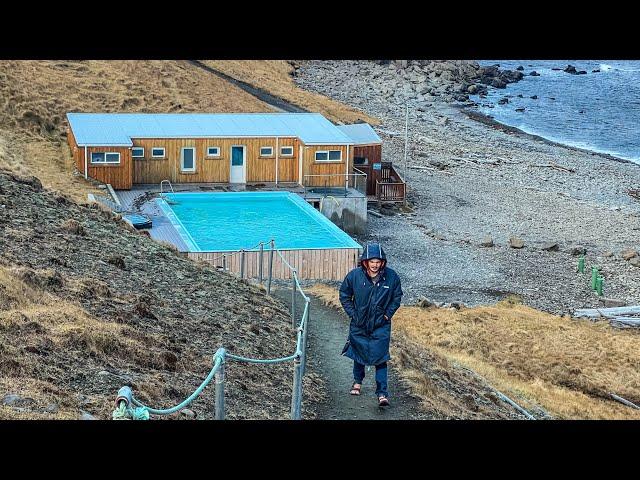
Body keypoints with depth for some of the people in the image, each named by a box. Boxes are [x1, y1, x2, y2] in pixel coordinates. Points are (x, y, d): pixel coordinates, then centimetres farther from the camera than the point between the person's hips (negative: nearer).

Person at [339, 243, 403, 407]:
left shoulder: (391, 277, -12)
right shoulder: (354, 275, -14)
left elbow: (397, 297, 4)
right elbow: (344, 295, 1)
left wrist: (388, 314, -3)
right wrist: (352, 313, -4)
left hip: (381, 326, -1)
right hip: (359, 325, 1)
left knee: (380, 358, -7)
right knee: (359, 353, 18)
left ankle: (382, 393, -3)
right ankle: (357, 381, 44)